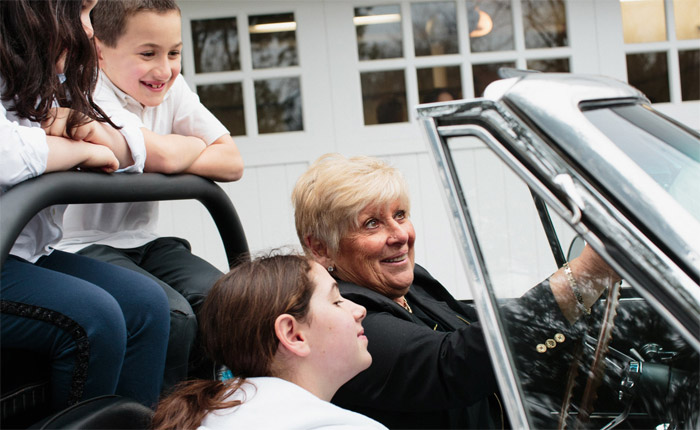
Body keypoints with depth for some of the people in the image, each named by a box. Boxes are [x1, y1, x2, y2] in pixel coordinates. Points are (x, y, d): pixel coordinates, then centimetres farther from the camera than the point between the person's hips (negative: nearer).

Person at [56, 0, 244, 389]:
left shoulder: (171, 87, 6)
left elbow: (232, 163, -1)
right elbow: (160, 155, -30)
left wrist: (175, 157, -17)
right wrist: (195, 145, -7)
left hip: (142, 243, 7)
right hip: (84, 246, -6)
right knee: (172, 317, -28)